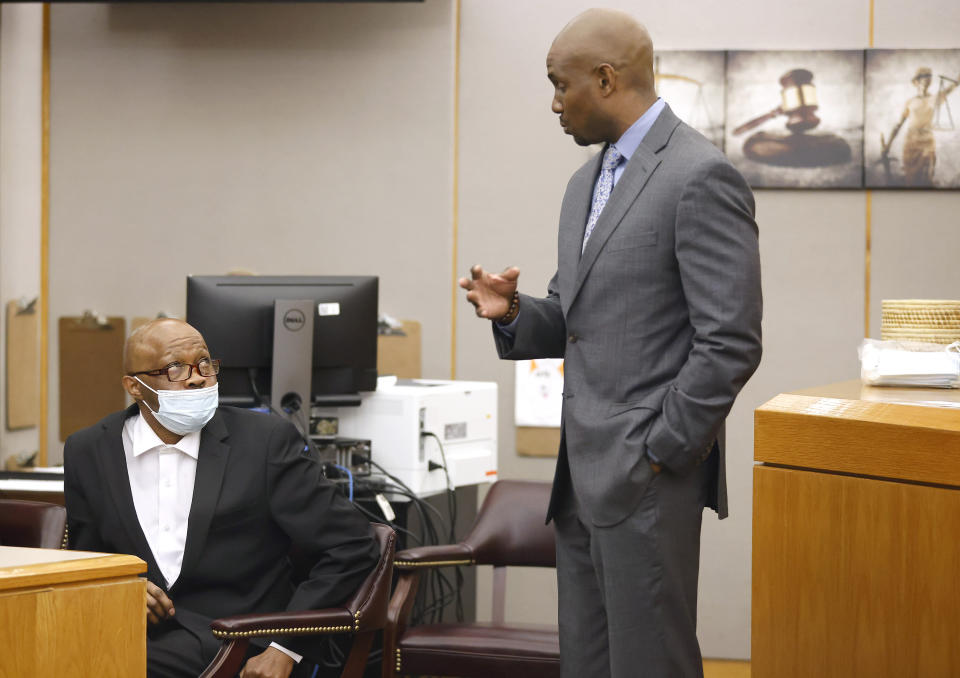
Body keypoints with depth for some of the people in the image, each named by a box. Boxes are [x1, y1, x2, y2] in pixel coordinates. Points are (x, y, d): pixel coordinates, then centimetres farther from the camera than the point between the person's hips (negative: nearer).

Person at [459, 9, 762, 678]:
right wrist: (514, 313, 2)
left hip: (646, 475, -9)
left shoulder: (702, 177, -12)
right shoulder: (587, 182, 16)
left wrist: (657, 453, -14)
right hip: (582, 473, 9)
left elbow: (731, 342, -16)